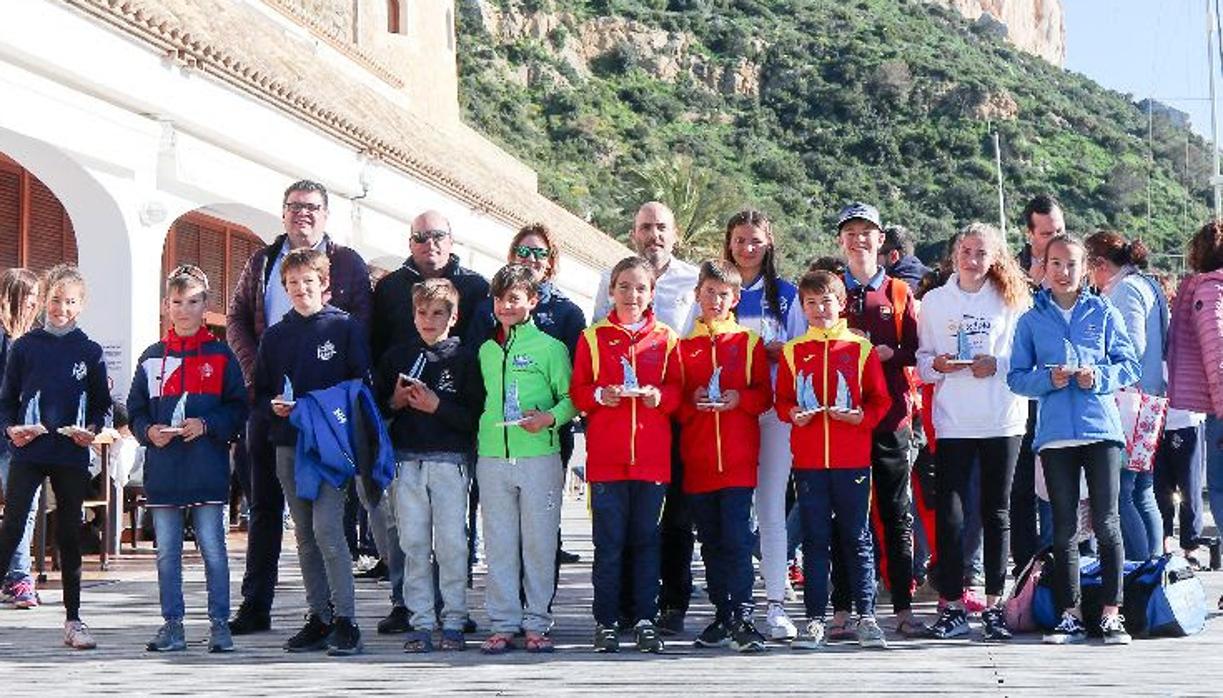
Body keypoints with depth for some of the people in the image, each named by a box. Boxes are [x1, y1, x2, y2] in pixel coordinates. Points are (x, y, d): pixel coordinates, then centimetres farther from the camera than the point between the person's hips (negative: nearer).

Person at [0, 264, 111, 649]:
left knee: (70, 536, 7)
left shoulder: (89, 351, 6)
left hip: (72, 455, 1)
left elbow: (101, 403, 10)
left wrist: (91, 430, -8)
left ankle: (73, 620, 14)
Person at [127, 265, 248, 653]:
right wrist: (149, 431, -7)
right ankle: (172, 625, 15)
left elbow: (238, 410, 2)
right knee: (167, 552, 7)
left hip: (208, 471, -3)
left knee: (213, 549, -1)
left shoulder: (220, 356, 3)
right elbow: (135, 411, 13)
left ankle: (220, 624, 7)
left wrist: (206, 425, -13)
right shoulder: (151, 358, 10)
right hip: (163, 472, 3)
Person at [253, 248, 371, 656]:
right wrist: (273, 406, -4)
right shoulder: (275, 337, 14)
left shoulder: (345, 328, 2)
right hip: (288, 445, 5)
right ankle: (319, 618, 15)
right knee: (305, 535, 8)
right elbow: (259, 394, 17)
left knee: (326, 528, -16)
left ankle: (345, 619, -11)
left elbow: (362, 385, 0)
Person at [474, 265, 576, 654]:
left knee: (539, 542, 1)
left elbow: (570, 398, 1)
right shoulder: (485, 350, 13)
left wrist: (550, 417, -17)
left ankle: (537, 623, 10)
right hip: (492, 458, 3)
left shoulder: (549, 347, 1)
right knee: (499, 544, 5)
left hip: (540, 457, -3)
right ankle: (503, 624, 12)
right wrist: (476, 439, 10)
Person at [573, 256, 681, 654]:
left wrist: (659, 396, -12)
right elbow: (577, 392, 5)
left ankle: (644, 620, 13)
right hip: (606, 455, -1)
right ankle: (606, 621, 9)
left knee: (647, 539, 5)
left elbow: (677, 390, 8)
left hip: (652, 456, 1)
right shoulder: (593, 338, 7)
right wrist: (599, 395, -14)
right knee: (608, 541, 1)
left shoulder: (666, 339, 9)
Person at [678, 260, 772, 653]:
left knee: (736, 537, -11)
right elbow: (674, 399, 10)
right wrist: (692, 401, -10)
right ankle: (723, 615, 17)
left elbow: (765, 394, 5)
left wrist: (740, 399, -13)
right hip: (697, 458, 3)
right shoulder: (684, 345, 12)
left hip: (738, 458, -3)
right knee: (710, 541, 8)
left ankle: (742, 617, -10)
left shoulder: (749, 342, 8)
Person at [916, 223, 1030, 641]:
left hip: (1002, 421, 0)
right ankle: (952, 606, 6)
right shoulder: (935, 300, 8)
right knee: (949, 514, -3)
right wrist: (938, 364, -11)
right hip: (952, 422, 0)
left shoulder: (1013, 300, 4)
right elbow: (922, 359, 9)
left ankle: (994, 606, 14)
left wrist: (997, 365, -13)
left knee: (996, 512, 6)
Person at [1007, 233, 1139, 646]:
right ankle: (1070, 615, 11)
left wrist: (1099, 377, -12)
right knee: (1064, 529, 5)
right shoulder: (1031, 321, 8)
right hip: (1055, 436, 1)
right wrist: (1047, 380, -12)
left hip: (1101, 429, -1)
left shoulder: (1103, 313, 7)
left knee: (1106, 523, -2)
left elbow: (1128, 364, 6)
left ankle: (1111, 614, 5)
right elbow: (1017, 377, 6)